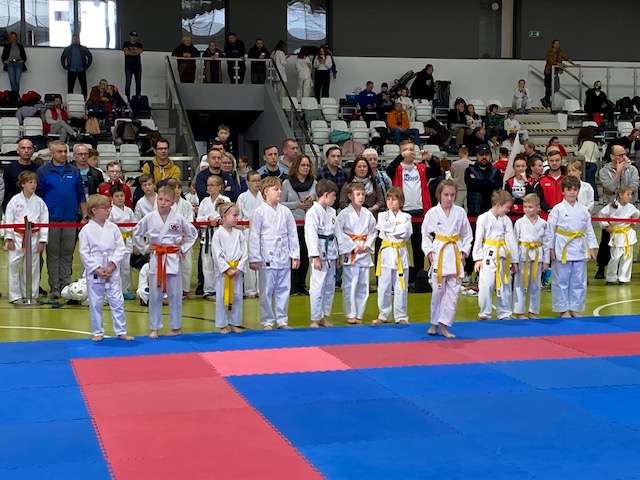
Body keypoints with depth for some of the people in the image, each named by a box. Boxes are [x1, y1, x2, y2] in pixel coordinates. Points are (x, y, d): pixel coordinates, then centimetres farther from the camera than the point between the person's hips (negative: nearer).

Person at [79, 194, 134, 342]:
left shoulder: (113, 228, 1)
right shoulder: (86, 230, -7)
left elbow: (120, 248, 0)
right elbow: (84, 253, -8)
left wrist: (112, 266, -10)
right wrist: (97, 269, -14)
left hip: (112, 272, 2)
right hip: (94, 273, -2)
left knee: (117, 302, 5)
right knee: (95, 303, 7)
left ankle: (121, 331, 15)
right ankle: (97, 333, 19)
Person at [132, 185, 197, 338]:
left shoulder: (178, 219, -4)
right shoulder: (149, 218, -2)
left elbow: (193, 233, 8)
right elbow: (136, 233, 10)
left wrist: (183, 248, 3)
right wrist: (144, 248, 4)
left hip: (172, 259, -1)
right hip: (155, 259, 1)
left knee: (174, 294, 5)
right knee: (154, 295, 5)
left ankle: (176, 327, 17)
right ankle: (154, 328, 15)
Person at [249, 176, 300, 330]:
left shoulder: (286, 211, 6)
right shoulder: (260, 212, -5)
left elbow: (292, 234, 10)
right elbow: (254, 236, -5)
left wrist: (295, 255, 7)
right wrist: (254, 258, -8)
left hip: (284, 257, 4)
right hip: (267, 257, -4)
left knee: (283, 289, 9)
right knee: (266, 291, 2)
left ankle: (282, 320, 19)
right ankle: (267, 321, 12)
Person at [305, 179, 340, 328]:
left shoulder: (332, 212, 11)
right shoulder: (313, 212, -13)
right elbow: (311, 235, -16)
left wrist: (337, 255, 16)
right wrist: (315, 257, -19)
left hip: (331, 254, 8)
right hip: (320, 253, -8)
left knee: (330, 287, 13)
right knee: (317, 287, -7)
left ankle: (324, 316, 23)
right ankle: (315, 319, 0)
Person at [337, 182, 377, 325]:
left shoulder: (368, 214, 5)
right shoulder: (344, 214, -7)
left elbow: (373, 231, 10)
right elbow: (339, 233, -12)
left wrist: (368, 245, -6)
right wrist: (353, 246, -14)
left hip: (365, 253, 4)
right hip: (350, 253, -4)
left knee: (363, 286, 8)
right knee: (350, 285, -4)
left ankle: (359, 314, 18)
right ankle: (351, 315, 5)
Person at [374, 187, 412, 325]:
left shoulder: (406, 217, 4)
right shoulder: (382, 215, 7)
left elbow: (405, 233, -12)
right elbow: (382, 226, -14)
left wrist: (390, 229, -11)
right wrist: (397, 225, -11)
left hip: (401, 253, -1)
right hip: (386, 252, 1)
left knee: (401, 287, 3)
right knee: (384, 287, 4)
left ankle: (401, 316, 12)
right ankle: (383, 315, 16)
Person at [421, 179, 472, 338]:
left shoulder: (460, 212, 3)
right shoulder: (432, 213, -2)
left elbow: (467, 234, 11)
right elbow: (426, 235, 6)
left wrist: (464, 250, 0)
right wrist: (428, 251, -7)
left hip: (455, 255, 2)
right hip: (438, 254, -2)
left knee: (453, 292, -1)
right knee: (438, 290, 2)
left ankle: (444, 326, 5)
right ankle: (434, 323, 20)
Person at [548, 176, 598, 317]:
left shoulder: (583, 210, 6)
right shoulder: (558, 209, -5)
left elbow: (589, 230, 11)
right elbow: (550, 230, -4)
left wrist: (591, 248, 7)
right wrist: (551, 249, -7)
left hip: (580, 249, 4)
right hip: (562, 249, -4)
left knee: (579, 281, 8)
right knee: (561, 281, 1)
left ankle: (574, 308, 19)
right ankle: (563, 309, 11)